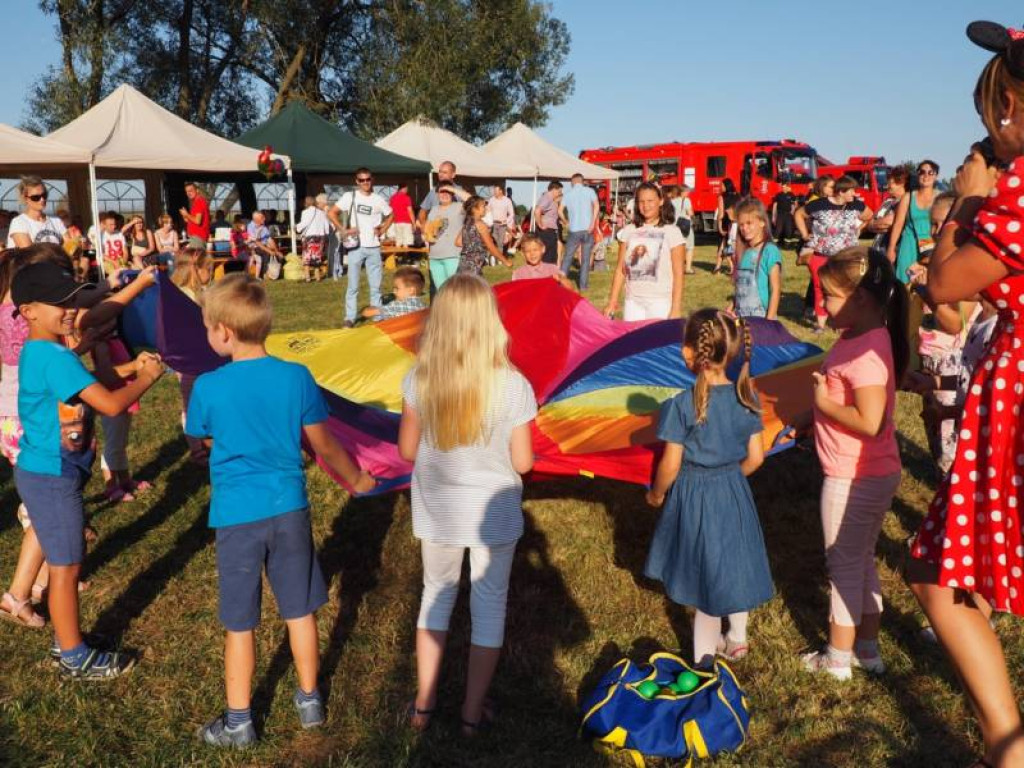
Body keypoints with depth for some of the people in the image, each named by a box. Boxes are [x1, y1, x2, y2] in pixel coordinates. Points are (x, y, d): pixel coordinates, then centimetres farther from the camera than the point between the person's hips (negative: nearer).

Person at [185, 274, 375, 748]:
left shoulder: (208, 387, -13)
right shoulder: (296, 377, -8)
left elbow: (198, 438, 6)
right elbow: (323, 446, 1)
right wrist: (355, 480, 18)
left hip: (237, 515, -2)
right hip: (289, 508, 2)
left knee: (240, 623, 11)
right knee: (300, 611, 17)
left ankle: (239, 722, 25)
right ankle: (309, 700, 33)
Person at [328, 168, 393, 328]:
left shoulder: (379, 199, 5)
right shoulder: (350, 196, -1)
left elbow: (390, 216, 20)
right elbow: (332, 213, 0)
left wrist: (382, 230, 5)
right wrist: (343, 230, -8)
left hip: (374, 248, 2)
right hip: (356, 247, -2)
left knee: (376, 285, 8)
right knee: (353, 285, 1)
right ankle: (349, 318, 8)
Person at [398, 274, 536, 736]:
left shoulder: (418, 381, -14)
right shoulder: (513, 385, -21)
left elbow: (407, 450, -5)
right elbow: (522, 462, -14)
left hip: (437, 511, 2)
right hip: (493, 512, -2)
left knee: (436, 593, 24)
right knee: (489, 604, 17)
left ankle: (424, 703, 34)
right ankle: (473, 711, 30)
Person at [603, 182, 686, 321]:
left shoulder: (671, 232, -1)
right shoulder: (628, 231, 7)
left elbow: (678, 273, -3)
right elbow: (621, 270, 9)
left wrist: (676, 308, -8)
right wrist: (612, 301, 3)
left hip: (661, 302, -3)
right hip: (633, 301, 3)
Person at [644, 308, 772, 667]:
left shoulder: (681, 405, -21)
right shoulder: (746, 398, -7)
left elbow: (670, 465, -17)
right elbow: (755, 458, -1)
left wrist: (656, 494, 1)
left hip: (694, 495, -4)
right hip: (735, 493, 4)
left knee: (706, 575, 9)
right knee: (734, 566, 22)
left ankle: (704, 656, 22)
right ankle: (737, 639, 40)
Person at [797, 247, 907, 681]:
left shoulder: (865, 350, -26)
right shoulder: (861, 339, 5)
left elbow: (869, 421, -31)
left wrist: (823, 402, -19)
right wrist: (812, 419, 12)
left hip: (852, 479, -10)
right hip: (877, 475, 10)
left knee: (844, 566, 7)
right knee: (862, 561, 21)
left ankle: (838, 658, 24)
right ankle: (867, 650, 36)